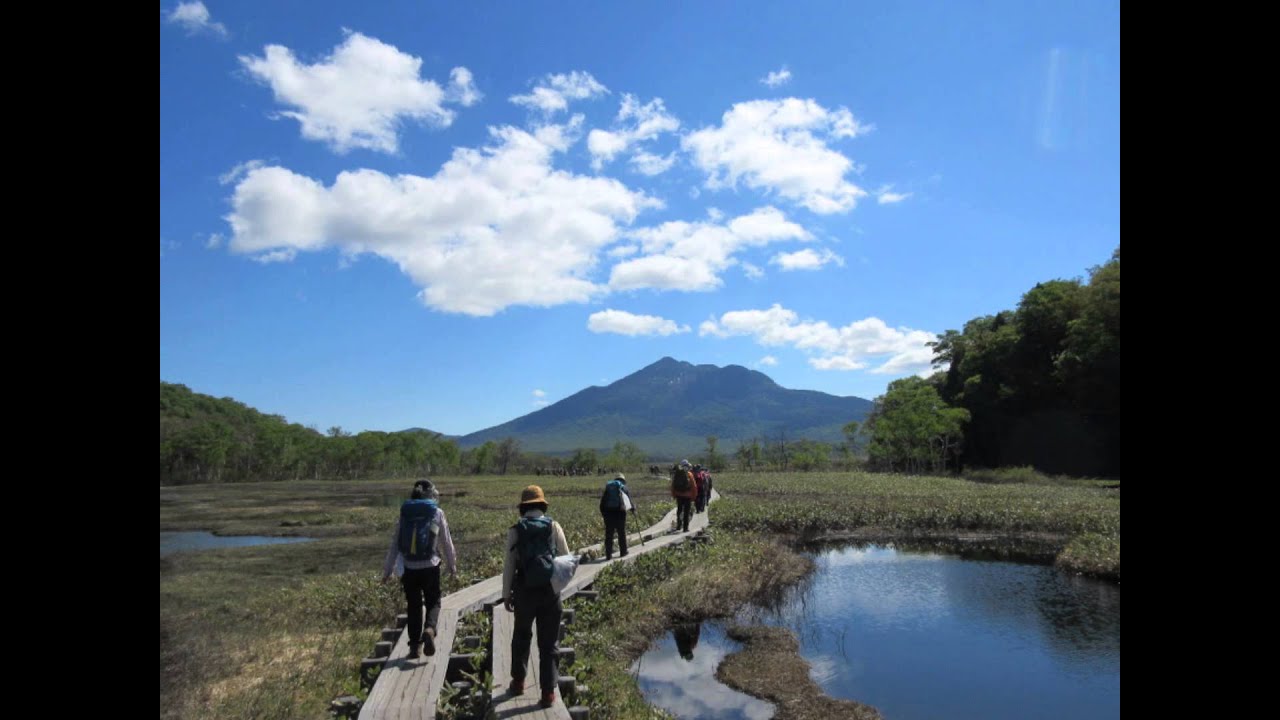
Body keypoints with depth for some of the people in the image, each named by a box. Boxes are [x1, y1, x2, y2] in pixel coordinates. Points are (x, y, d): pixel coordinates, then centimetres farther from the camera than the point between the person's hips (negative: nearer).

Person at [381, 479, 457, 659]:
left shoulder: (404, 514, 2)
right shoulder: (437, 513, -2)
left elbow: (394, 544, 3)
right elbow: (447, 542, 4)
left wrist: (387, 570, 9)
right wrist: (452, 565, 17)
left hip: (409, 568, 2)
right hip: (430, 567, -2)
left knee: (413, 606, 15)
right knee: (433, 603, 14)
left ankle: (415, 646, 17)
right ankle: (429, 629, -13)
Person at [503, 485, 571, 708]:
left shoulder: (515, 530, -1)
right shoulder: (553, 526, -1)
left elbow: (509, 565, -2)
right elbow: (566, 557, -1)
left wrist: (506, 594, 6)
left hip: (525, 591, 0)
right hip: (550, 591, 0)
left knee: (521, 638, 21)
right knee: (548, 643, 7)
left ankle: (518, 682, 34)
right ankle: (548, 692, 6)